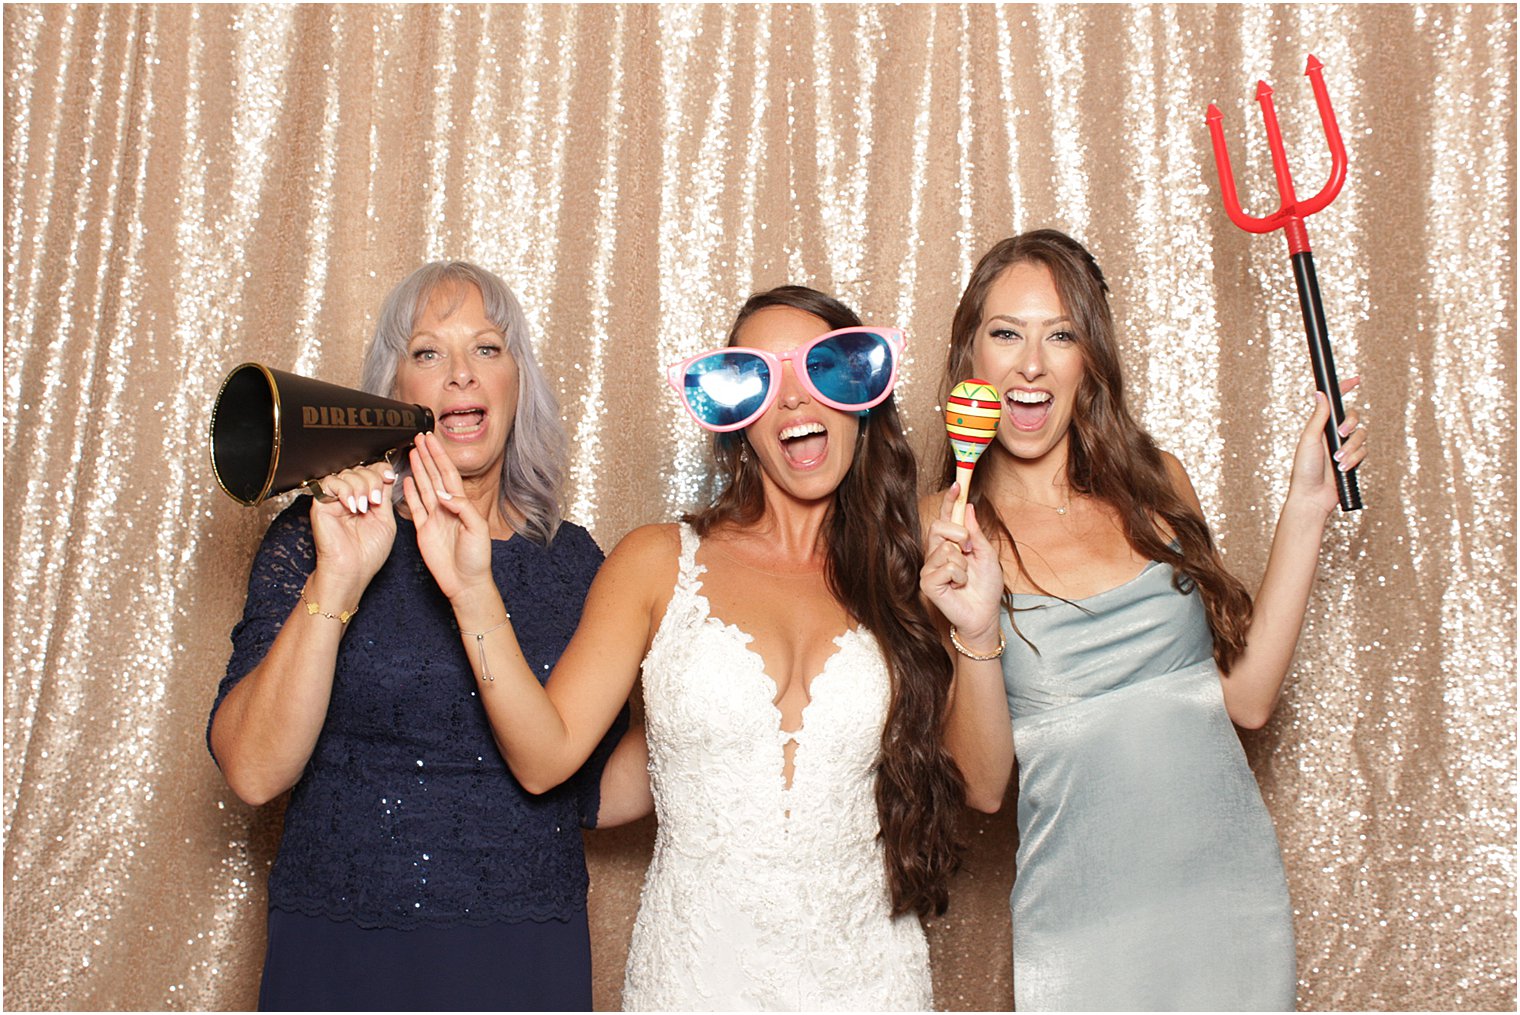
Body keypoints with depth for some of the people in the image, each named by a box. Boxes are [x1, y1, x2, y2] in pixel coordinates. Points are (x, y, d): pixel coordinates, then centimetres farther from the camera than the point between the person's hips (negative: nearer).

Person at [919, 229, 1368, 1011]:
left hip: (1236, 894, 3)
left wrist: (1306, 508, -1)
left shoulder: (1155, 484, 2)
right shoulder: (944, 533, -7)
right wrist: (975, 637, -23)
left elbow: (1247, 695, 0)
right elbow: (983, 786, -7)